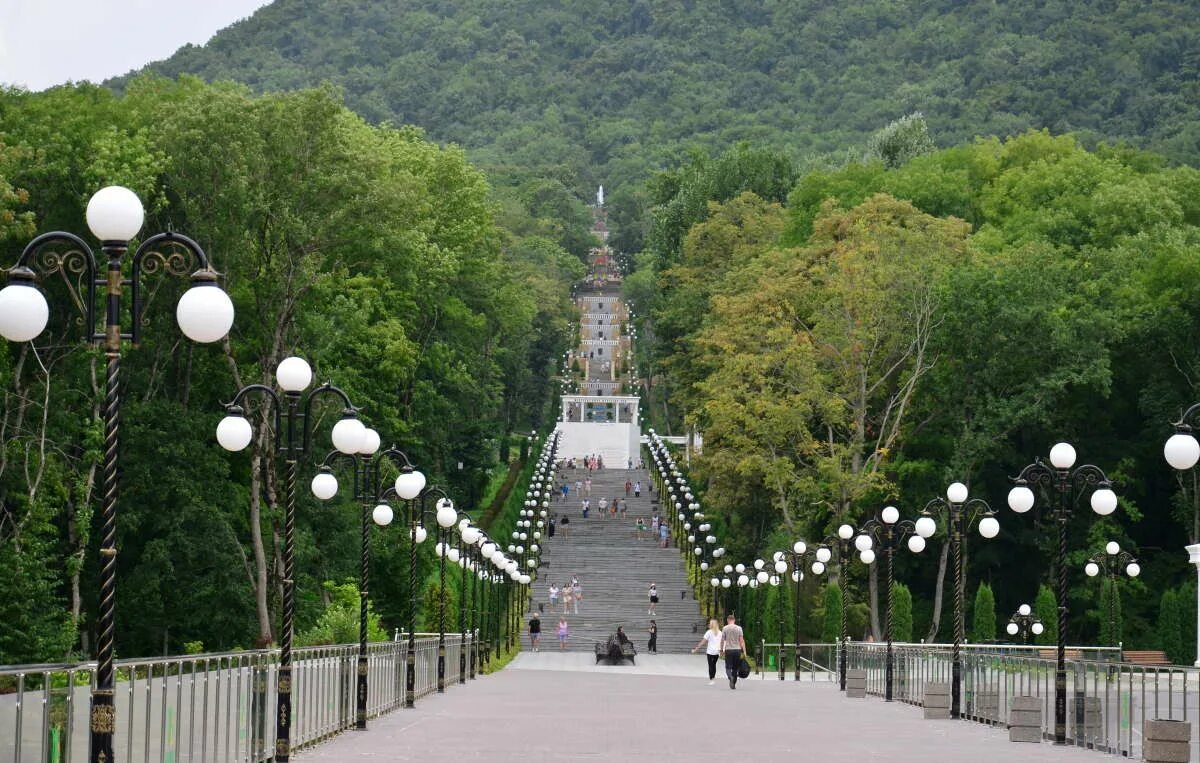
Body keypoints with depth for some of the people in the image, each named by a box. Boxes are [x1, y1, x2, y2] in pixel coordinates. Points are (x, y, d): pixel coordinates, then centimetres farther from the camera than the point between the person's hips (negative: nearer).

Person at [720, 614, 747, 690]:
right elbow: (741, 640, -1)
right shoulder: (739, 628, 3)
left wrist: (722, 650, 11)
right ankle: (733, 684, 16)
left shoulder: (725, 628, 0)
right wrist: (744, 651, 1)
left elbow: (722, 640, 1)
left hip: (728, 650, -2)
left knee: (728, 667, -1)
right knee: (735, 668, 12)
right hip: (737, 650, 2)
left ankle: (730, 677, -30)